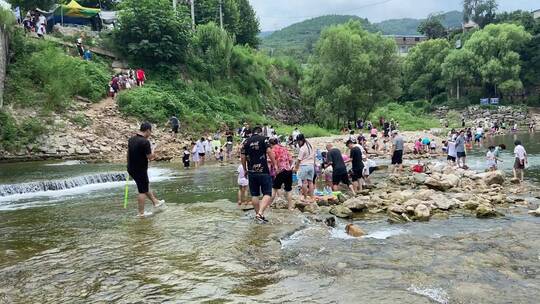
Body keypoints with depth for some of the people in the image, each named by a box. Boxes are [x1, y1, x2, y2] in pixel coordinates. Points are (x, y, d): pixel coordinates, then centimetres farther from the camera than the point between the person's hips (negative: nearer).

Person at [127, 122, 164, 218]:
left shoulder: (131, 139, 4)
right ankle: (141, 213, 13)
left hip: (131, 168, 8)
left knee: (145, 186, 23)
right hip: (140, 170, -8)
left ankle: (155, 202, 39)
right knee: (143, 191, 5)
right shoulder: (145, 142, -22)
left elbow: (129, 153, 13)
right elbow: (150, 157, -20)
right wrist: (152, 153, 2)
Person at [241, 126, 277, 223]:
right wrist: (275, 164, -4)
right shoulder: (263, 139, -2)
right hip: (264, 171, -4)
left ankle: (258, 214, 19)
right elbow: (269, 152, -12)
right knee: (267, 194, -2)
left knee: (254, 195, 13)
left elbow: (243, 157, 9)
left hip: (252, 172, 4)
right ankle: (260, 213, -18)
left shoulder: (246, 142, 9)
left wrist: (245, 169, 20)